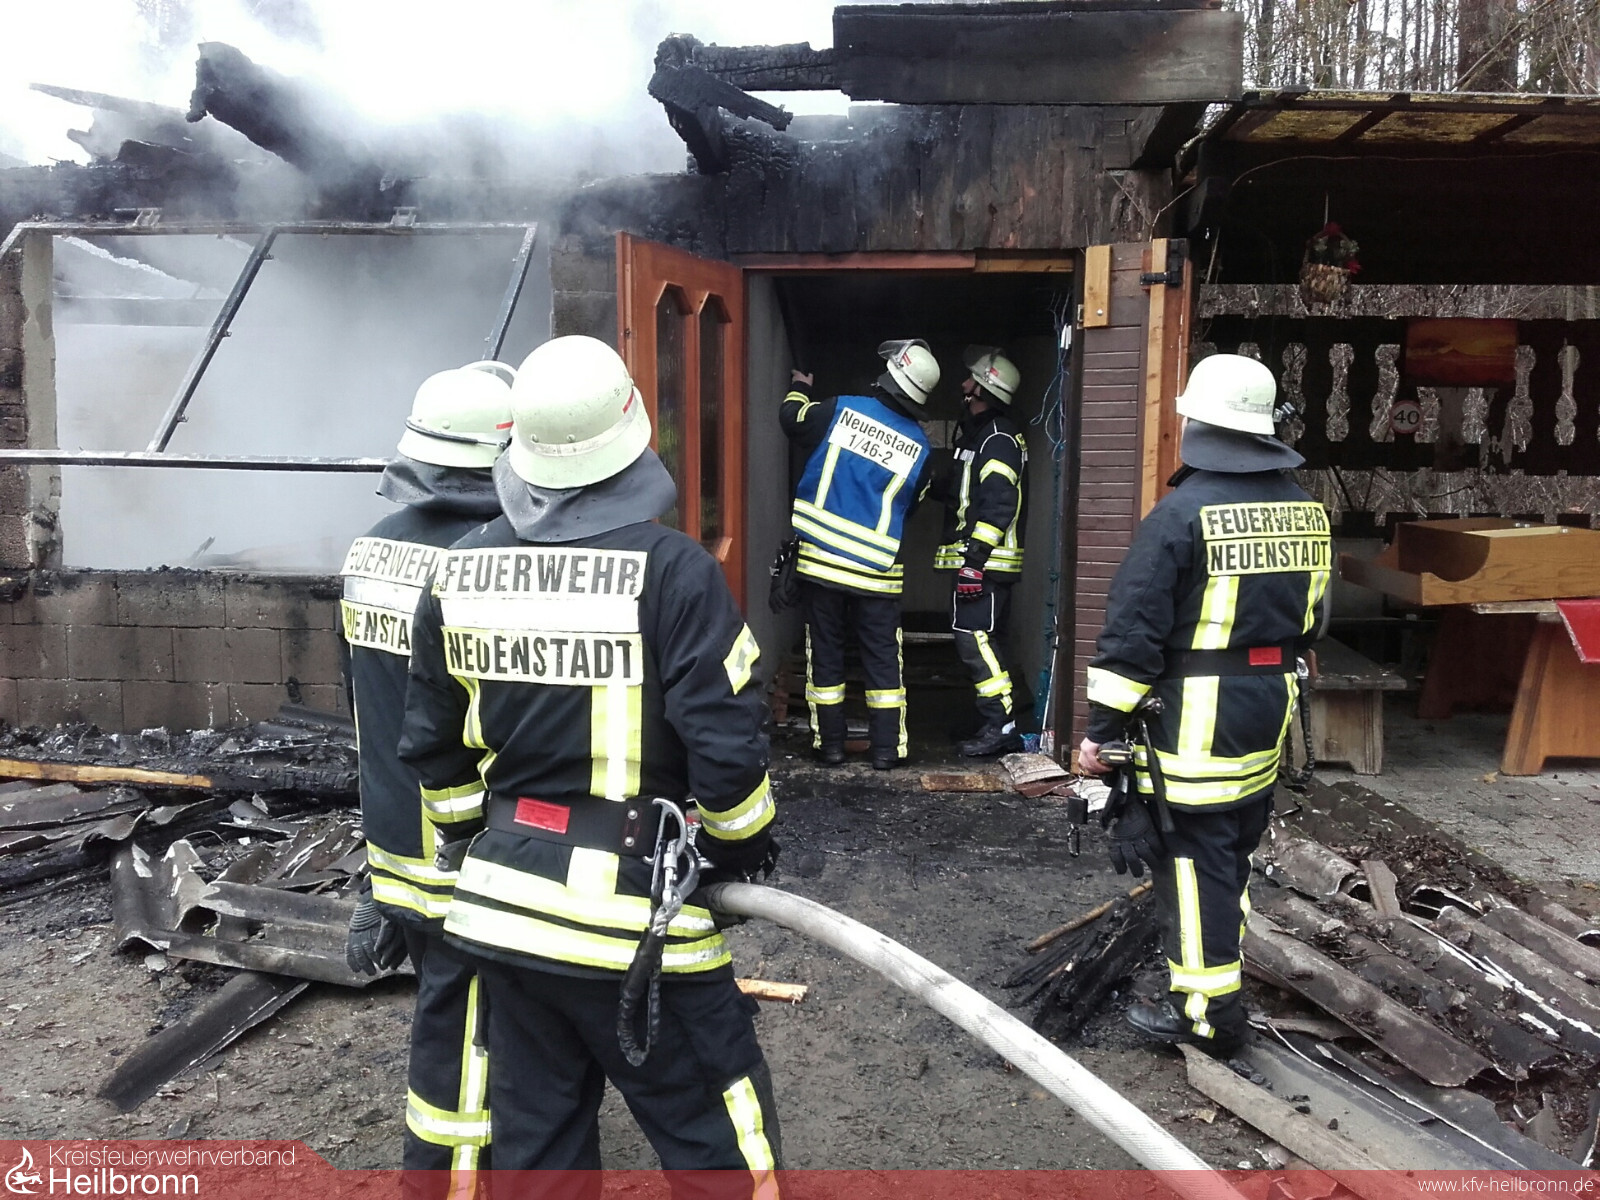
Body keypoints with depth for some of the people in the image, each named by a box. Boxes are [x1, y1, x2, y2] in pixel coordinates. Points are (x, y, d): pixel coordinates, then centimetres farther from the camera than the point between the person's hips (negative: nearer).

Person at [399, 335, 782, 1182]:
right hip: (633, 914, -5)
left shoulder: (459, 572, 0)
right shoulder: (673, 570, -17)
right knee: (717, 1138, 10)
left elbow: (430, 743, 9)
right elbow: (724, 743, -17)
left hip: (504, 906, 6)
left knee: (535, 1137, 20)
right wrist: (745, 842, 3)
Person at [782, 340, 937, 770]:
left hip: (820, 561, 0)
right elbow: (910, 505, 10)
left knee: (825, 655, 10)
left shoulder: (841, 410, -6)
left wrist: (799, 388, 34)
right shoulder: (920, 447, -2)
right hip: (877, 572, 0)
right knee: (883, 659, 10)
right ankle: (887, 748, 12)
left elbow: (792, 416, 12)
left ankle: (830, 743, 17)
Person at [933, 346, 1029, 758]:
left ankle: (1001, 726, -10)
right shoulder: (975, 433, 20)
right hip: (978, 560, 10)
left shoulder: (998, 438, -12)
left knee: (976, 638, -12)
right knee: (984, 640, 13)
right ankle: (994, 723, 20)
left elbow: (998, 504, -22)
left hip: (985, 561, -10)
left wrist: (973, 560, -25)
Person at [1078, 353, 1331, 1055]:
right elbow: (1309, 618, 17)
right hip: (1271, 708, 8)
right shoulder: (1304, 509, 8)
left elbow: (1132, 630, -19)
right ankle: (1218, 963, 37)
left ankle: (1206, 1011, 9)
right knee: (1235, 844, 21)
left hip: (1194, 717, -8)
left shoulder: (1183, 511, -16)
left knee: (1192, 857, 1)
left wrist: (1101, 728, -14)